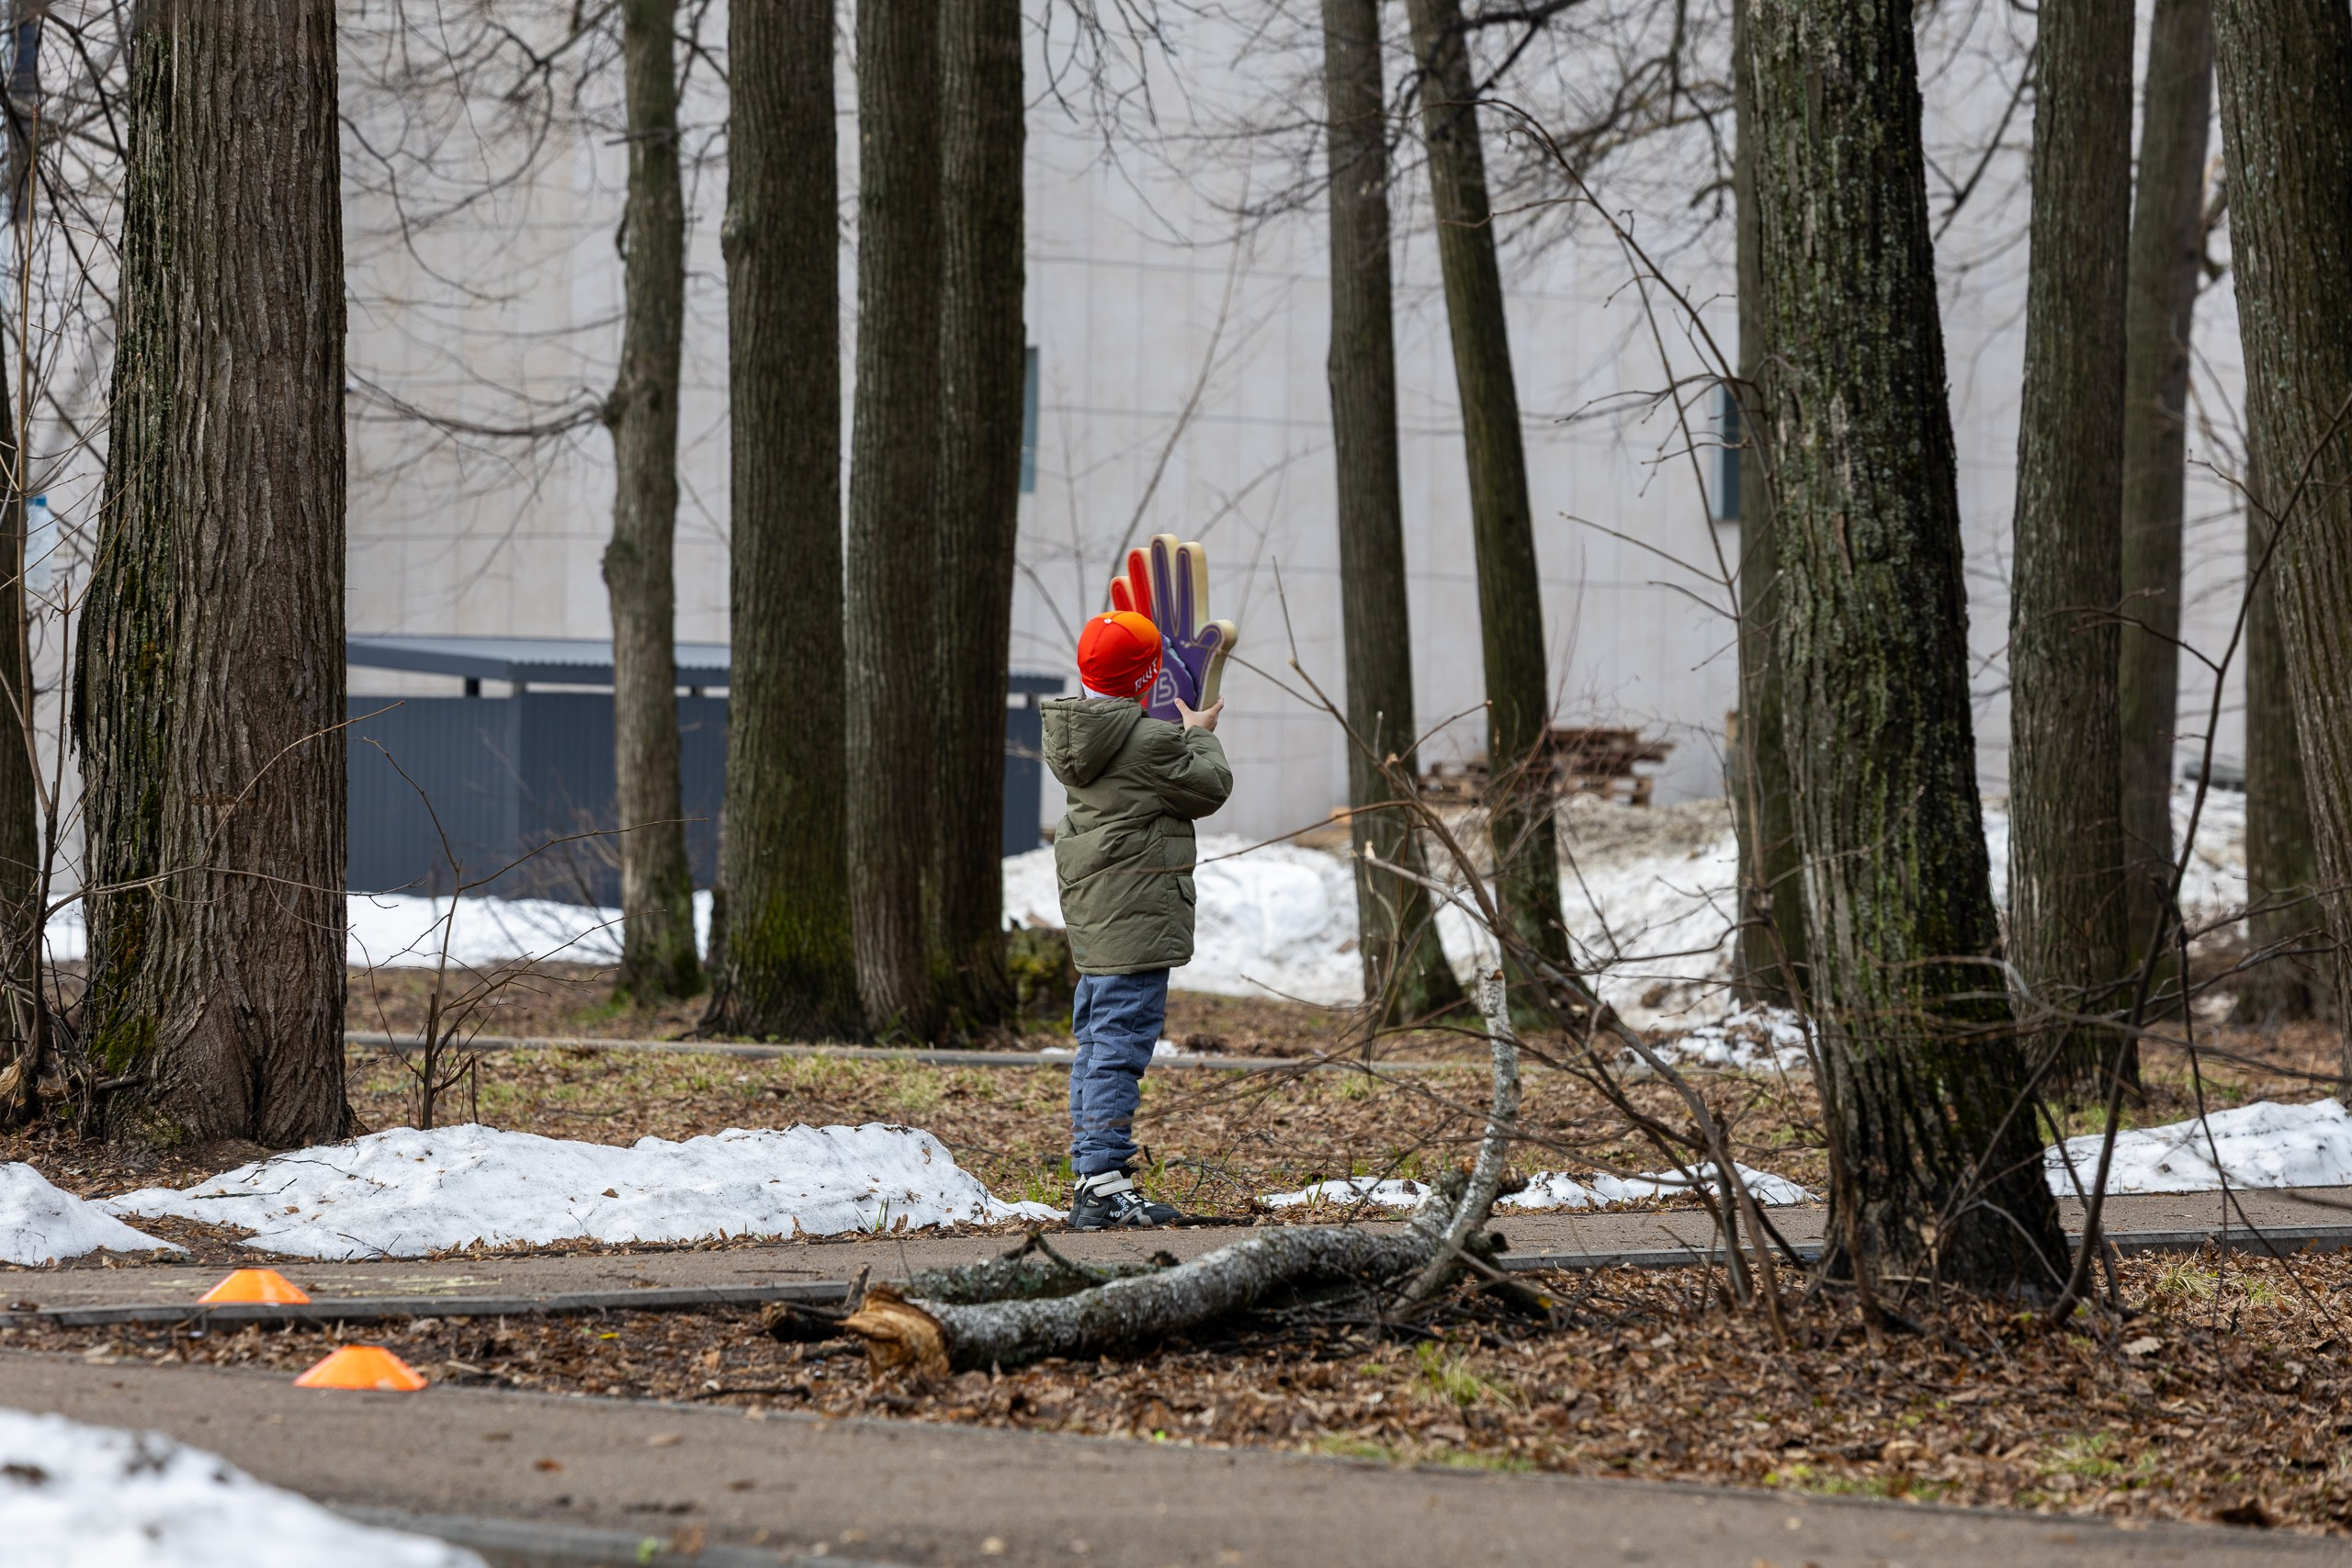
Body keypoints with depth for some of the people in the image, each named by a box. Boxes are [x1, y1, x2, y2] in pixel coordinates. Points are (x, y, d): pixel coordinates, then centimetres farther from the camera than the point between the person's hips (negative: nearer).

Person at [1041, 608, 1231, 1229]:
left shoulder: (1075, 733, 10)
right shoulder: (1150, 740, -16)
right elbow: (1209, 788, -4)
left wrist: (1183, 733, 29)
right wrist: (1201, 735, 12)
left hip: (1091, 910, 9)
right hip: (1136, 911, -9)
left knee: (1095, 1040, 14)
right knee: (1121, 1042, -10)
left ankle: (1089, 1179, 17)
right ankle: (1104, 1183, -13)